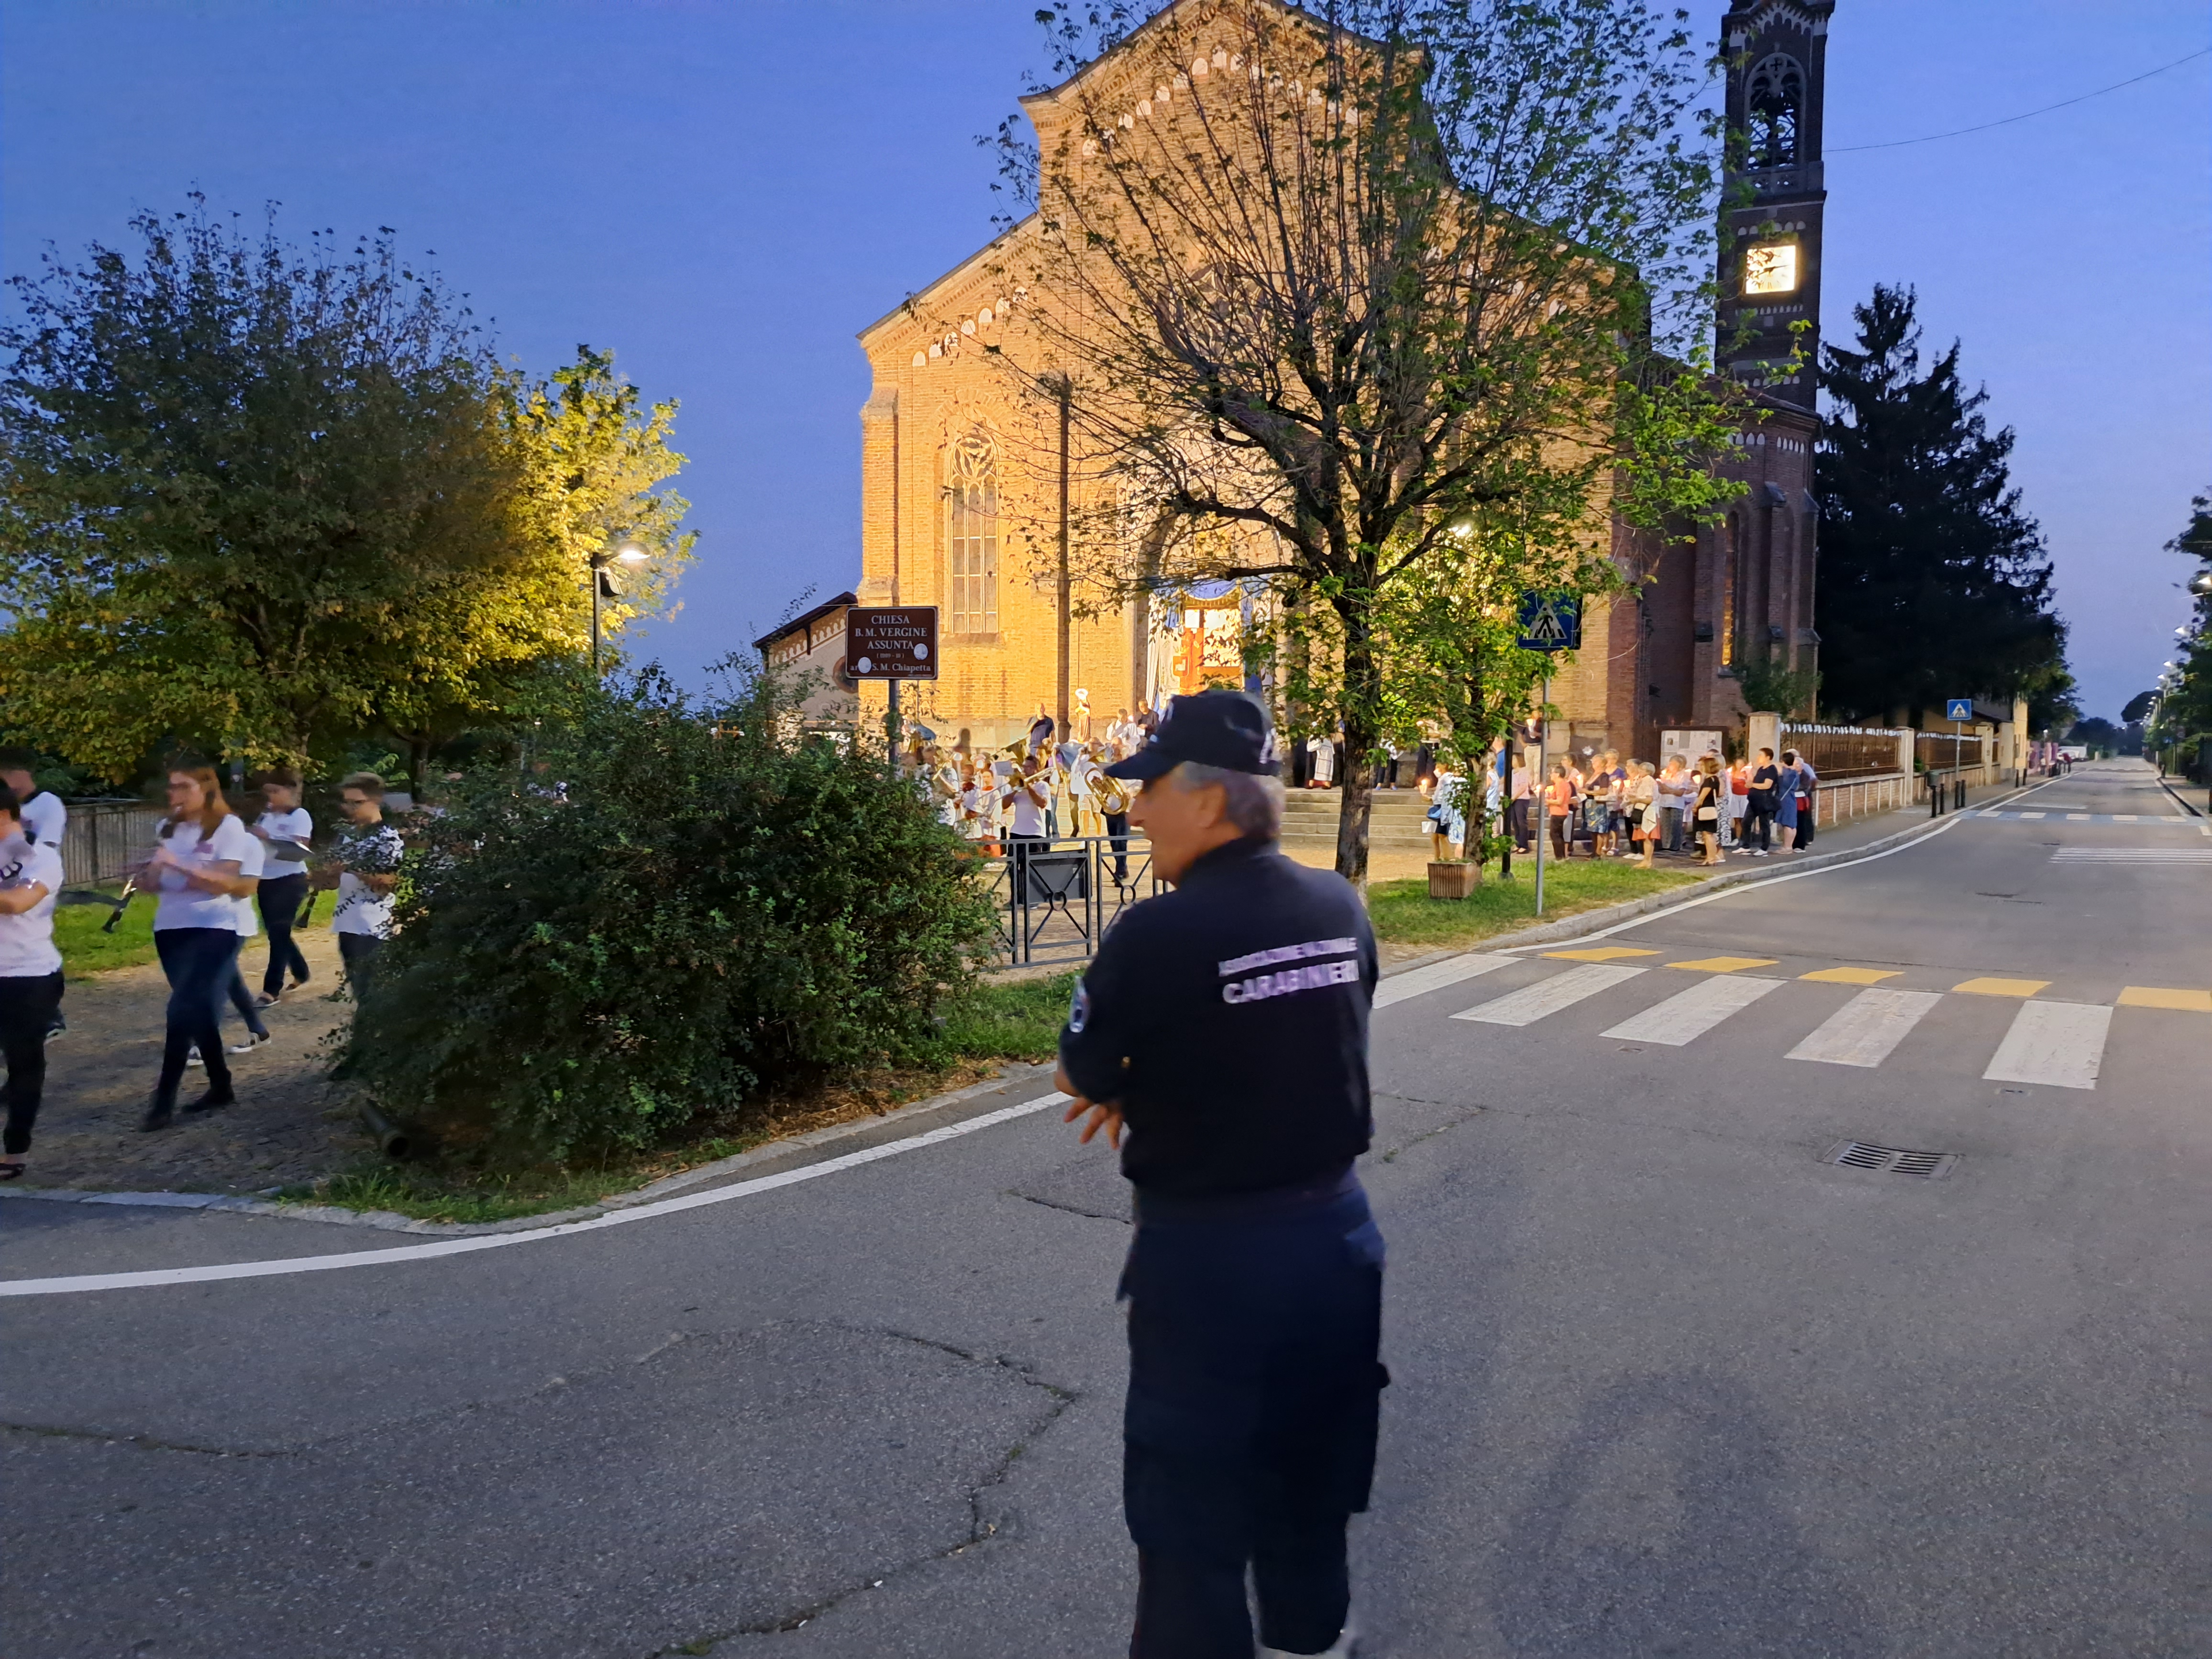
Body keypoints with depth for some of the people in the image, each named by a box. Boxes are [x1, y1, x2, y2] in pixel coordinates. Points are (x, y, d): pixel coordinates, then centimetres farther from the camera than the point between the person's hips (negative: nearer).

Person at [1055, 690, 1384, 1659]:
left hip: (1211, 1254, -6)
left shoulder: (1157, 934, -23)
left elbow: (1080, 1081, -11)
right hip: (1335, 1231, 7)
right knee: (1312, 1481, 25)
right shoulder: (1342, 908, -3)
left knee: (1192, 1505, 13)